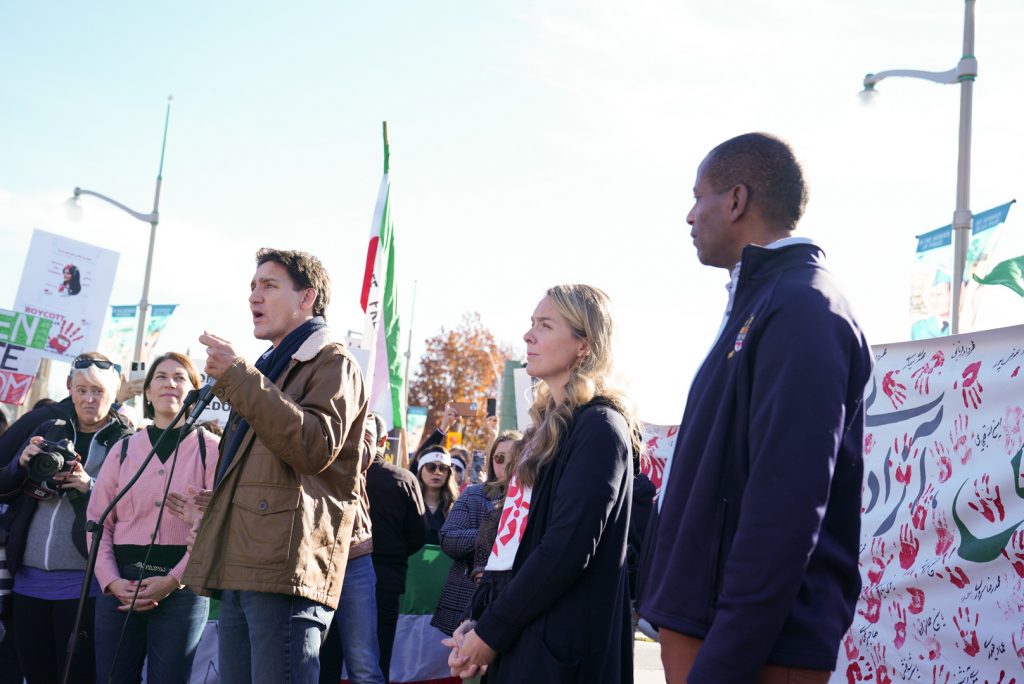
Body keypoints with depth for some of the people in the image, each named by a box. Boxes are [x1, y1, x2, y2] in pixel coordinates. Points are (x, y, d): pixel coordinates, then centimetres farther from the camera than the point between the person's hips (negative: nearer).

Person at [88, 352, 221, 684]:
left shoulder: (210, 449, 3)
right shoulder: (124, 449, 13)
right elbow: (98, 520, 8)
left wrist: (174, 580, -15)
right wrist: (111, 581, -6)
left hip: (181, 587, -3)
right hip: (120, 586, 3)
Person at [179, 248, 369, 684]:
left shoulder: (331, 362, 0)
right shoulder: (271, 367, 29)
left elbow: (316, 445, -19)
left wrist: (237, 378, -18)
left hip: (285, 568, -9)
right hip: (242, 568, 10)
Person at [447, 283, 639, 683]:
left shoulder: (599, 428, -12)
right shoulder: (549, 425, 15)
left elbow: (567, 549, -20)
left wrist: (491, 631, -14)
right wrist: (479, 623, 5)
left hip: (559, 649, -8)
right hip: (520, 639, 8)